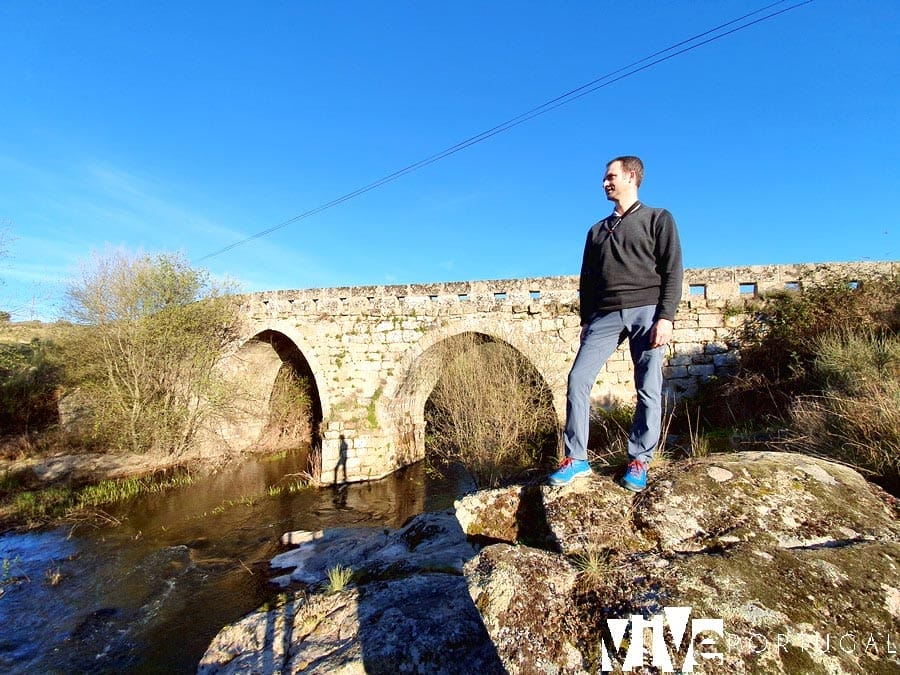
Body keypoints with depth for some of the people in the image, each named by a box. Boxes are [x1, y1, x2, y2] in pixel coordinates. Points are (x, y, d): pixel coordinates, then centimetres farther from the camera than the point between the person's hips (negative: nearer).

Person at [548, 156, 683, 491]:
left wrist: (665, 317, -11)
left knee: (649, 390, -3)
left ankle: (639, 462, 10)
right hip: (605, 315, 4)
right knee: (577, 379, -9)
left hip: (646, 312, -3)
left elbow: (672, 271, 0)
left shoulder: (658, 219, 10)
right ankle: (576, 459, -2)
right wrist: (586, 321, 13)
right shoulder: (598, 230, 23)